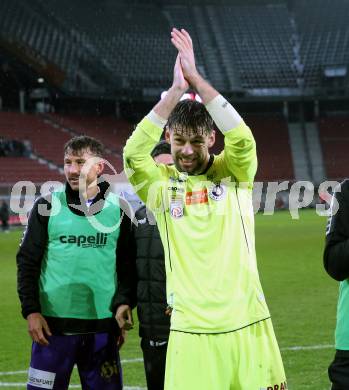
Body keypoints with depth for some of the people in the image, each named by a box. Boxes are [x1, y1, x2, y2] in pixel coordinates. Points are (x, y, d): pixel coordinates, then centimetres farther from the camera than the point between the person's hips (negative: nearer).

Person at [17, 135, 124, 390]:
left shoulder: (117, 209, 4)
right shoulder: (48, 206, 1)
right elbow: (27, 261, 3)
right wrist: (31, 311, -6)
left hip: (103, 326, 1)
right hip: (53, 324, -1)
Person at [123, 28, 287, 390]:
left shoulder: (234, 172, 5)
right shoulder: (161, 182, 4)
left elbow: (242, 138, -15)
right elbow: (133, 153, -15)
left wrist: (195, 78, -16)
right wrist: (176, 89, -17)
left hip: (248, 326, 1)